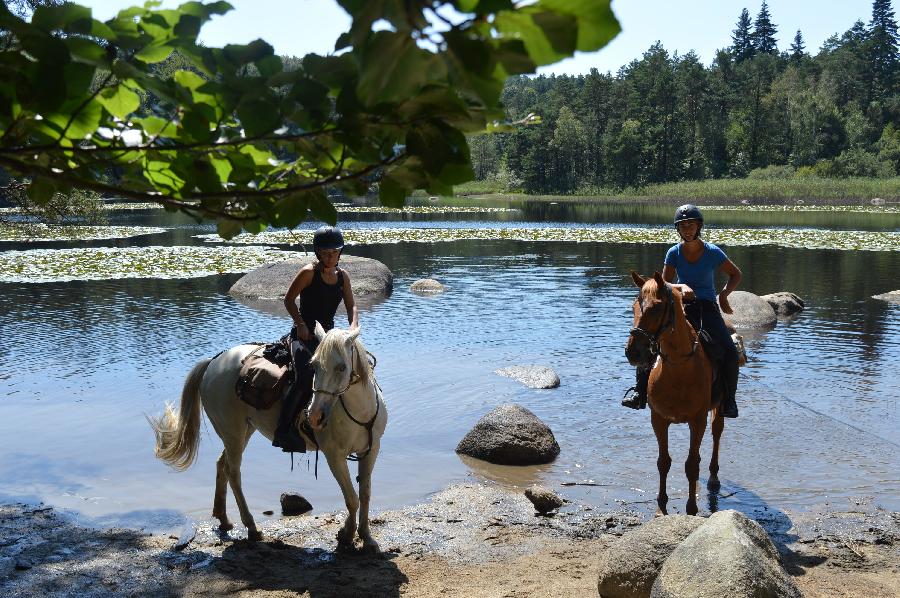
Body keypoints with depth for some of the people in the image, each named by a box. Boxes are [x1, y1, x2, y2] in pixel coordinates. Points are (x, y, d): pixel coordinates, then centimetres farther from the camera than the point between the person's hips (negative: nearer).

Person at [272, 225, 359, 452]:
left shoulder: (342, 275, 11)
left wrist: (353, 327, -13)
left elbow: (351, 307, 7)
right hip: (304, 336, -6)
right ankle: (284, 430, -20)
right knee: (306, 380, -29)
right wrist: (301, 325, -16)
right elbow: (289, 299, -3)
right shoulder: (309, 272, -6)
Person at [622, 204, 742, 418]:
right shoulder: (674, 253, -2)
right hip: (682, 306, 2)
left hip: (708, 306, -2)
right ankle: (640, 389, -11)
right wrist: (682, 286, -24)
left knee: (729, 351, -21)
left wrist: (724, 294, -11)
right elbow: (664, 284, -4)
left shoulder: (713, 252, -6)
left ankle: (729, 399, -4)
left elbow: (735, 275, 7)